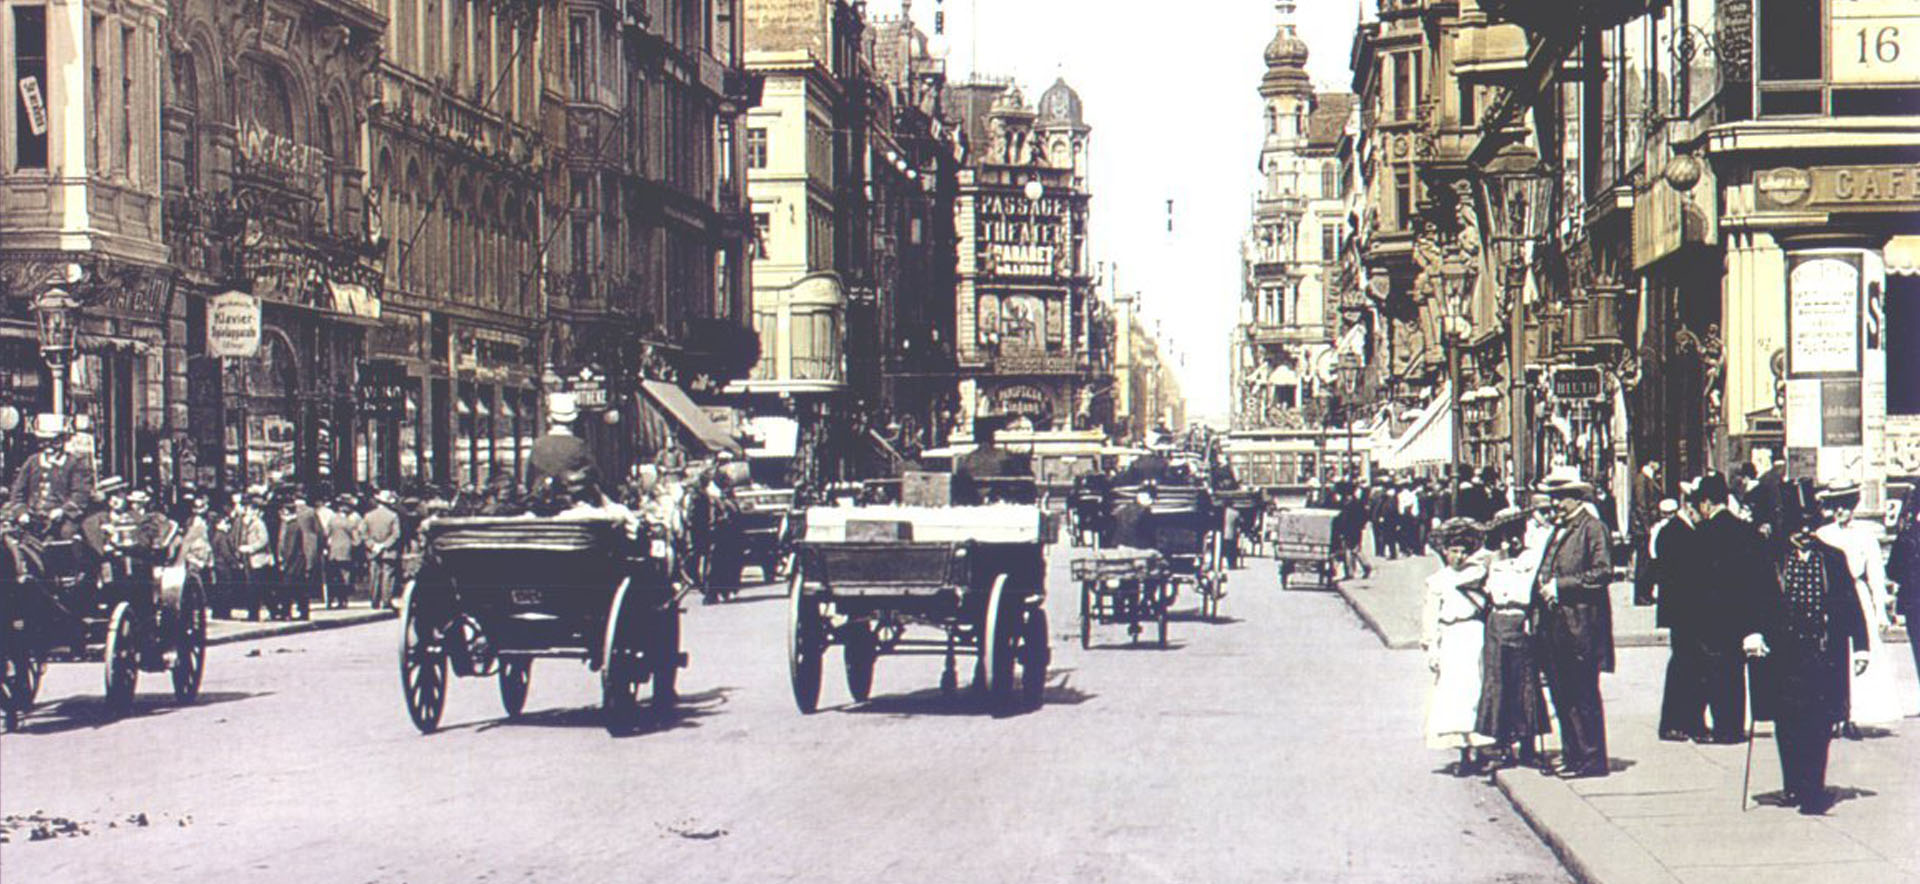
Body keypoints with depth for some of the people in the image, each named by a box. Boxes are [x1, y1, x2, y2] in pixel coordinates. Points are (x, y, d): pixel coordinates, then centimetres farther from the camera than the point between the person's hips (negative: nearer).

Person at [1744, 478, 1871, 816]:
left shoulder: (1833, 559, 7)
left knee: (1820, 725, -4)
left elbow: (1851, 604, 10)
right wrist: (1753, 633, -13)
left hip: (1824, 658, 0)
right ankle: (1794, 787, 18)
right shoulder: (1771, 561, 4)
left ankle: (1812, 791, -3)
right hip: (1784, 658, 0)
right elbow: (1754, 601, 2)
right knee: (1788, 725, 5)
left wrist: (1859, 645, 6)